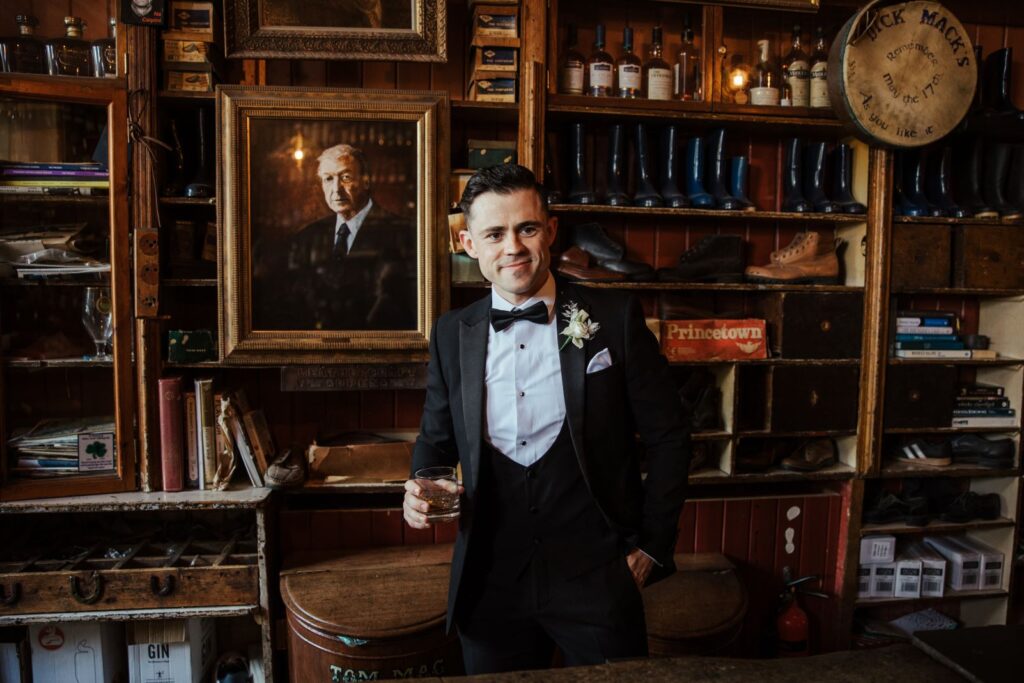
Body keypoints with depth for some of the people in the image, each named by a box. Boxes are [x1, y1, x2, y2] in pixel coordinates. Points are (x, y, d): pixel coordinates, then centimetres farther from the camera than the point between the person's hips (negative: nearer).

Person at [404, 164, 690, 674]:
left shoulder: (615, 318, -6)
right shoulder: (451, 334, 2)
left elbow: (668, 439, -1)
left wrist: (652, 546, -2)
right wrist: (419, 494, -7)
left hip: (596, 577, -2)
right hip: (489, 582, 3)